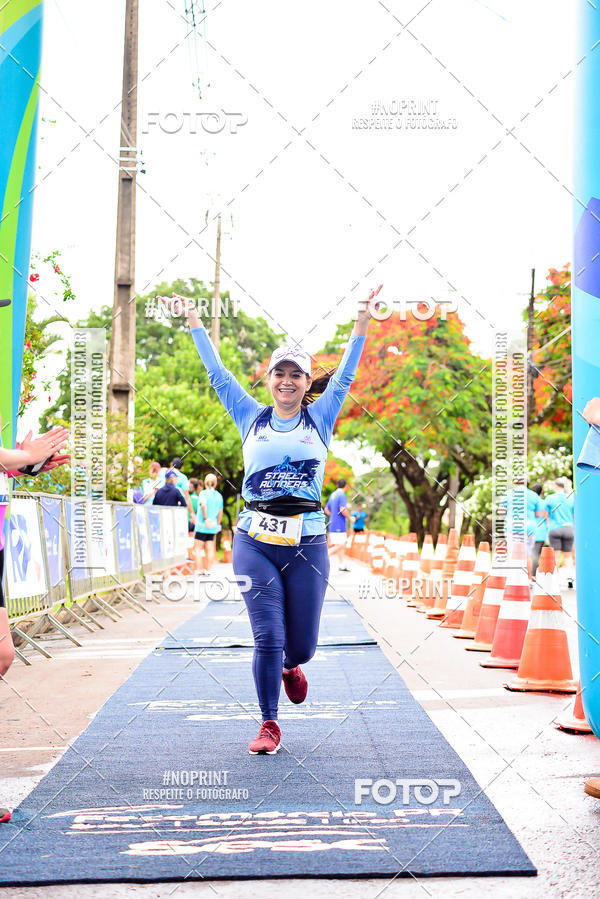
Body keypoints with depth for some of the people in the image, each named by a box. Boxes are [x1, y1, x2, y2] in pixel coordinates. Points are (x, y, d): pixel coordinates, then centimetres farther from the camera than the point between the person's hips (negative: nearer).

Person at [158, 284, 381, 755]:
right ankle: (269, 725, 12)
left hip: (307, 544, 0)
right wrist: (193, 321, 13)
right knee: (267, 639, -4)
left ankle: (290, 667, 44)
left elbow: (346, 375, 6)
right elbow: (217, 372, 13)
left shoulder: (320, 418, 10)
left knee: (301, 646, 7)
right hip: (255, 542, 0)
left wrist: (363, 320, -1)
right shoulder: (251, 417, 10)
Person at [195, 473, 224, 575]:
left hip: (202, 525, -4)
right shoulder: (219, 496, 8)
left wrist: (206, 518, -19)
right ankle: (207, 569, 9)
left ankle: (199, 569, -2)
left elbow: (203, 505, -25)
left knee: (199, 548, 2)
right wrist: (218, 524, 24)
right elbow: (220, 512, 13)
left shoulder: (203, 493, -7)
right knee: (210, 549, 8)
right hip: (213, 526, 4)